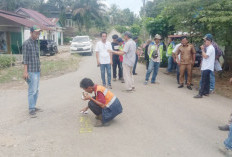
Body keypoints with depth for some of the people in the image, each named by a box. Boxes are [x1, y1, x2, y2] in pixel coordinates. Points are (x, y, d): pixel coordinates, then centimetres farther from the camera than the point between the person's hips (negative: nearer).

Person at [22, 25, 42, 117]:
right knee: (32, 91, -7)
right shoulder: (26, 44, -9)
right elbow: (25, 59, -13)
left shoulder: (36, 43, 14)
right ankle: (31, 109, 0)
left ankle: (33, 106, 22)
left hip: (37, 71, 8)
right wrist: (25, 71, -17)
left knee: (36, 90, 12)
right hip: (31, 71, -8)